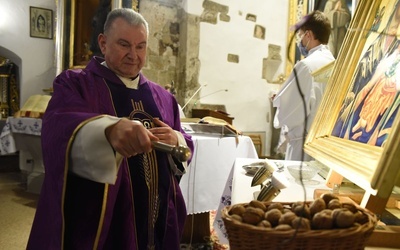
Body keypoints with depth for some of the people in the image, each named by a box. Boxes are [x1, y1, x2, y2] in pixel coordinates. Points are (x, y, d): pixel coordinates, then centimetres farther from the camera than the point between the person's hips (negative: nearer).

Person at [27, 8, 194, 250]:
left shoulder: (161, 96, 11)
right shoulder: (75, 84, -4)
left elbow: (186, 147, 13)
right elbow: (58, 129, -24)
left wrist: (176, 140, -11)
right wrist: (109, 130, -44)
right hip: (100, 221, -4)